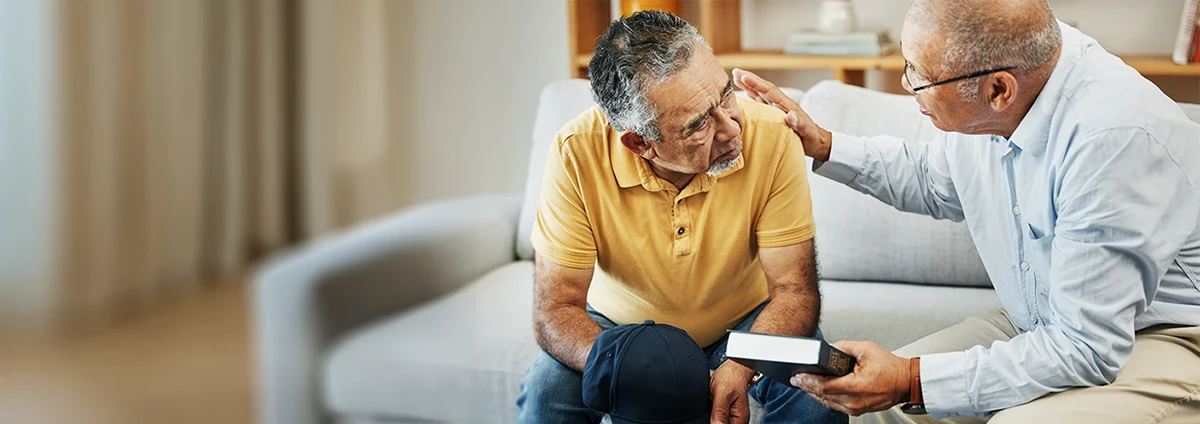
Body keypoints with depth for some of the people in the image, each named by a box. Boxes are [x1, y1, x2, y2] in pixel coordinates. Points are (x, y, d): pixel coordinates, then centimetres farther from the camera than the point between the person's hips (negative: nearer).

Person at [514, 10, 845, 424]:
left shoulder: (771, 136, -26)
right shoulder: (577, 153, -28)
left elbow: (794, 290, -21)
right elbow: (556, 310, -24)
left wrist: (740, 368, -42)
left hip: (743, 321, 1)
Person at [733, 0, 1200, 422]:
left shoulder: (1114, 137, -32)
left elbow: (1087, 348, -30)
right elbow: (932, 180, 18)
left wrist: (912, 380, -30)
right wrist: (821, 145, 7)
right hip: (1046, 325, 8)